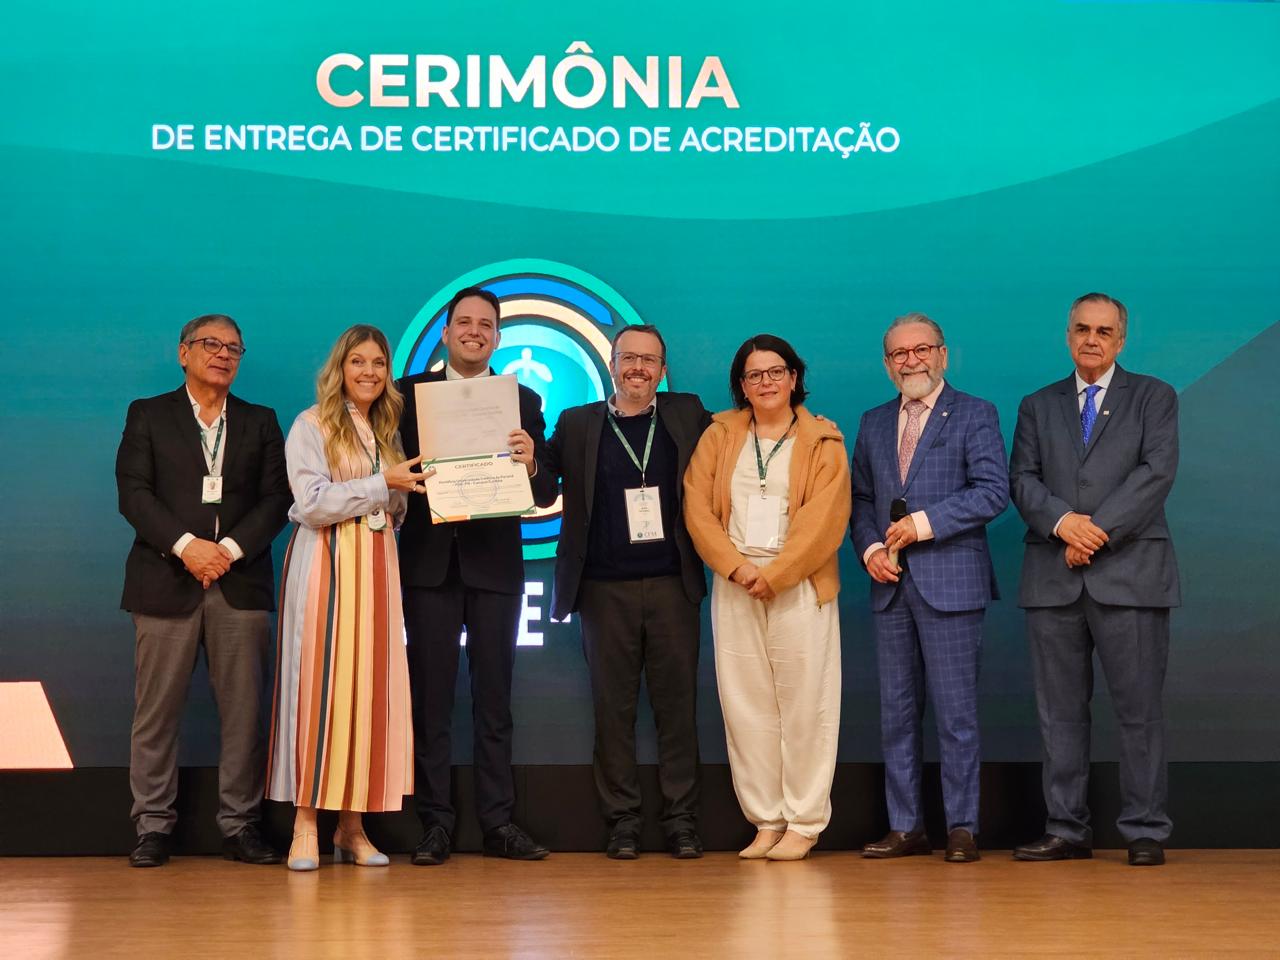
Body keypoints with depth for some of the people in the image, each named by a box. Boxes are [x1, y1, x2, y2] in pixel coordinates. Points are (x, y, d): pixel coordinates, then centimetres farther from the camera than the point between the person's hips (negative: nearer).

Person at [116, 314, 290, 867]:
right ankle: (153, 826, 6)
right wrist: (186, 545, -14)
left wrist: (230, 549, -9)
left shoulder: (260, 423, 16)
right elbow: (133, 493, -1)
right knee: (157, 710, -1)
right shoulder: (147, 415, 10)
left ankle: (239, 826, 5)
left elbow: (276, 498, 5)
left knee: (243, 711, -1)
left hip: (241, 583, 2)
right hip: (166, 582, -1)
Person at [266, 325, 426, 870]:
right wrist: (382, 484, -13)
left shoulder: (387, 431, 18)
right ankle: (306, 824, -4)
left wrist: (410, 490, -1)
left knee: (371, 687, 0)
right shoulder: (311, 426, 1)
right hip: (325, 564, -5)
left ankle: (352, 827, 5)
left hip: (377, 565, 5)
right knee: (318, 687, -7)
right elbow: (310, 503, -10)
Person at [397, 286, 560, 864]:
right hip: (430, 562, -1)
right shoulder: (410, 393, 6)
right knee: (431, 698, 3)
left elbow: (546, 496, 1)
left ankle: (499, 823, 10)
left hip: (494, 562, 1)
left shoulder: (523, 401, 7)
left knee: (494, 698, 5)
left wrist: (531, 465, -19)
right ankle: (435, 824, 9)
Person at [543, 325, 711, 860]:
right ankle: (621, 822, 11)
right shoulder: (576, 424, 9)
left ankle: (681, 821, 9)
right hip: (605, 590, 0)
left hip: (672, 585, 0)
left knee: (677, 705, 2)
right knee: (613, 708, 4)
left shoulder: (688, 415, 10)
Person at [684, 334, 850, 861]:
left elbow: (824, 519, -5)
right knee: (745, 705, 2)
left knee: (804, 705, -3)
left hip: (799, 587, -3)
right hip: (734, 587, 3)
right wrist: (736, 566, -9)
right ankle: (765, 822, 8)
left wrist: (773, 575, -12)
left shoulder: (823, 442, 5)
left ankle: (803, 824, 3)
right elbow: (697, 506, 4)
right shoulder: (719, 435, 12)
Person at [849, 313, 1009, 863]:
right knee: (896, 713, 7)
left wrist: (922, 524, -14)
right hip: (892, 586, 5)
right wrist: (870, 548, -1)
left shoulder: (974, 415, 1)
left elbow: (993, 492, -10)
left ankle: (961, 828, 6)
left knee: (956, 712, -2)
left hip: (950, 584, -5)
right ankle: (905, 827, 14)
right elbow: (860, 499, 18)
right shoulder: (874, 423, 17)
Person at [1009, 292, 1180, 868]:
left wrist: (1099, 530, -13)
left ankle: (1145, 832, 5)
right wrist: (1063, 522, -13)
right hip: (1053, 577, 3)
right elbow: (1021, 479, 6)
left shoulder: (1153, 398, 9)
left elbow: (1157, 472, -4)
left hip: (1129, 574, -3)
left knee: (1139, 710, -2)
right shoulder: (1038, 406, 18)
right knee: (1060, 712, 4)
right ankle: (1067, 831, 10)